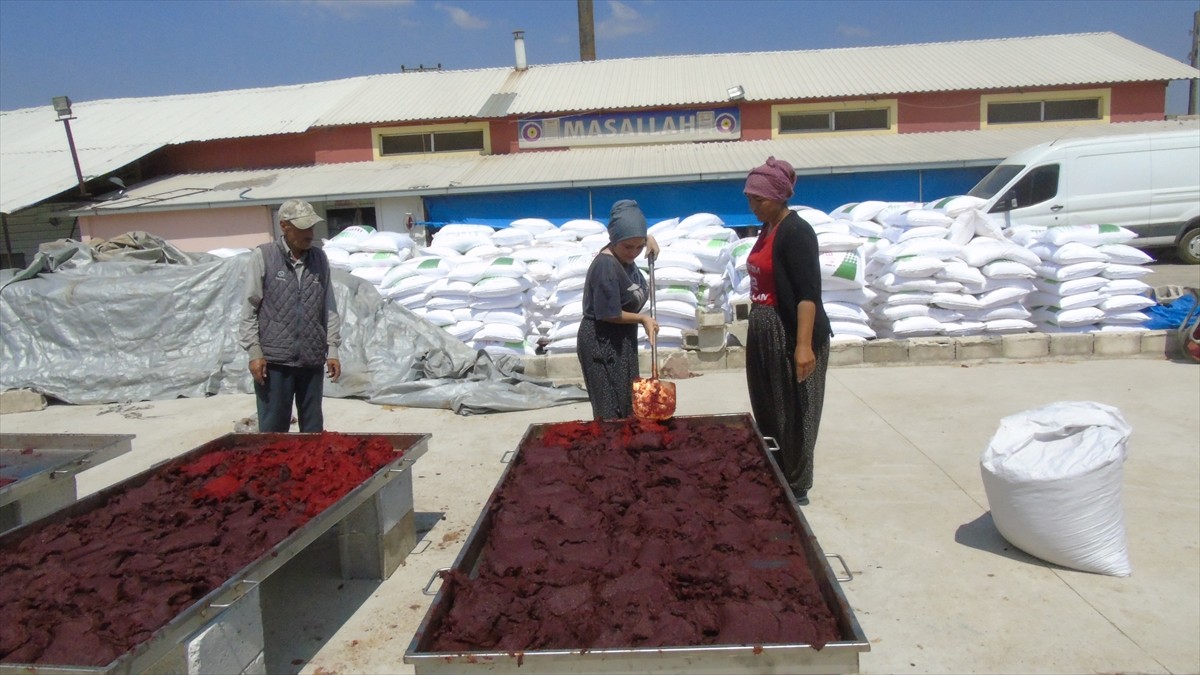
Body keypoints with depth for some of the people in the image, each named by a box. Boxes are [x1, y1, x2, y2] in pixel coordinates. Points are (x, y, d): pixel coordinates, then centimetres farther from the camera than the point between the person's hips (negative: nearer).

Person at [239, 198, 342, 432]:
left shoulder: (319, 259, 8)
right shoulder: (262, 257, -2)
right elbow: (249, 309, -2)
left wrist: (333, 350, 5)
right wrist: (254, 352, -7)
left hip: (313, 360, 3)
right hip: (274, 360, -3)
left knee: (313, 428, 11)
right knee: (273, 428, 3)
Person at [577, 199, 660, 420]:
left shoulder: (623, 255, 1)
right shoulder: (606, 265, -25)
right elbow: (609, 314, -24)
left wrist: (648, 239, 10)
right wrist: (643, 318, -13)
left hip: (621, 339, 9)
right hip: (601, 343, -9)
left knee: (628, 403, 18)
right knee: (610, 410, -4)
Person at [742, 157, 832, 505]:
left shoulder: (796, 232, -15)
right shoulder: (767, 229, 11)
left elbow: (808, 294, -21)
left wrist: (804, 345, -27)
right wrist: (757, 326, 18)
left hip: (791, 334, -9)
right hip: (764, 333, 9)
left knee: (793, 413, 2)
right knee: (767, 411, 16)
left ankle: (796, 488, 16)